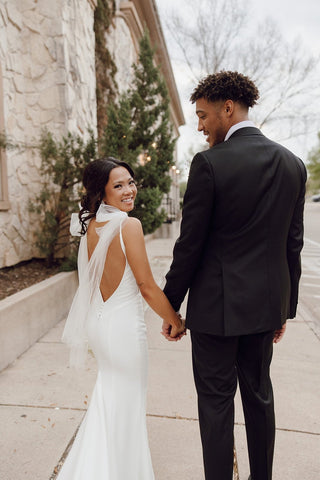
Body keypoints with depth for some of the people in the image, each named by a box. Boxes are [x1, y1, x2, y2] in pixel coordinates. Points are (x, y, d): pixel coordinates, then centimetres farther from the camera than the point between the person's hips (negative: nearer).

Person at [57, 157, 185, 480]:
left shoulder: (90, 226, 3)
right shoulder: (128, 225, -20)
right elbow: (147, 287, -18)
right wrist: (176, 321, -4)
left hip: (96, 320, 8)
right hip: (123, 326, -8)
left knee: (107, 396, 28)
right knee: (126, 405, 13)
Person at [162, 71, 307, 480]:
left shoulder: (209, 163, -15)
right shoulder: (292, 163, 3)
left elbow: (190, 245, -14)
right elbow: (293, 244, 6)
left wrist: (170, 306, -2)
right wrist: (286, 306, 15)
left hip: (216, 305, -6)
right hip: (265, 305, 6)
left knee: (216, 401, 10)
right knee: (259, 394, 22)